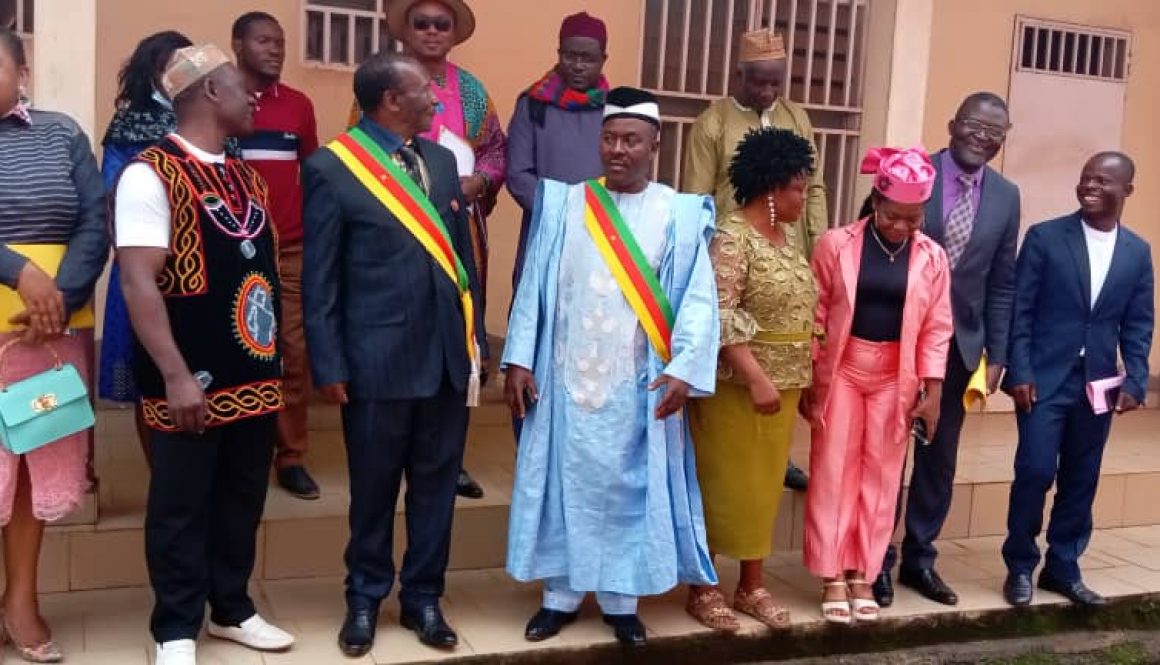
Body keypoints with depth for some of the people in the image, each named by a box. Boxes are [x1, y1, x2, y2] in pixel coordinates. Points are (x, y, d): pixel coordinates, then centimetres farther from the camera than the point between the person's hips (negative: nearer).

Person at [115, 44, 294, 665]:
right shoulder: (150, 175, -12)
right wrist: (176, 376, -21)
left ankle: (231, 609, 32)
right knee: (181, 508, 6)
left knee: (242, 500, 16)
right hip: (192, 381, -7)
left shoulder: (245, 177, 12)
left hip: (255, 375, 7)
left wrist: (278, 353, 15)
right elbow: (138, 283, -17)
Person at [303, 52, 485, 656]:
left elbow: (461, 253, 12)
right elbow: (318, 279, -6)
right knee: (374, 489, 11)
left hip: (447, 352, 5)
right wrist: (329, 366, -8)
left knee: (436, 484, 13)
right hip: (378, 358, -4)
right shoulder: (331, 169, -7)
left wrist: (476, 336, 10)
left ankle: (422, 598, 29)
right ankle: (365, 599, 31)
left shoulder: (441, 159, 10)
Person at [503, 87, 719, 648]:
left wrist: (684, 369, -17)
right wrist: (518, 360, -4)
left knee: (629, 486, 7)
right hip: (566, 376, 1)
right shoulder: (563, 205, 4)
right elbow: (534, 286, 2)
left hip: (639, 384, -1)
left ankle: (621, 600, 21)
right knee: (565, 482, 9)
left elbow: (697, 298, -5)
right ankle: (560, 595, 22)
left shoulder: (680, 216, 0)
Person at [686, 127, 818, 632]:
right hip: (738, 383, -8)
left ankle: (752, 586, 26)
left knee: (764, 486, 14)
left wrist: (798, 380, 12)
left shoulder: (787, 235, 11)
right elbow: (720, 315, -21)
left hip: (783, 383, 8)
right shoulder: (732, 238, -14)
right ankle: (702, 589, 16)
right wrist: (756, 377, -25)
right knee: (722, 485, 3)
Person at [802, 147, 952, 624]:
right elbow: (815, 316, -4)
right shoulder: (837, 244, -6)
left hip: (896, 377, 2)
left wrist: (932, 393, -3)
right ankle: (832, 575, 13)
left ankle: (861, 573, 19)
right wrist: (808, 381, -4)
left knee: (880, 474, 7)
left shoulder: (932, 258, 0)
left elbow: (936, 330, 2)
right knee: (834, 469, 3)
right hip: (840, 370, -2)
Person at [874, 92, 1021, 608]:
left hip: (960, 343, 4)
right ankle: (877, 559, 21)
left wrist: (996, 354, 2)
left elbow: (1002, 283, 6)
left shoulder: (1006, 196, 4)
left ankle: (919, 558, 28)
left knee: (939, 459, 13)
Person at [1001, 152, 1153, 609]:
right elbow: (1019, 310, -5)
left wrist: (1135, 382, -1)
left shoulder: (1137, 252, 8)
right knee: (1035, 472, -7)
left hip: (1098, 384, 4)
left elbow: (1138, 325, 9)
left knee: (1081, 481, 10)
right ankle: (1020, 567, 10)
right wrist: (1019, 372, -11)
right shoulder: (1044, 237, -3)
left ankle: (1063, 568, 24)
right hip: (1045, 378, -3)